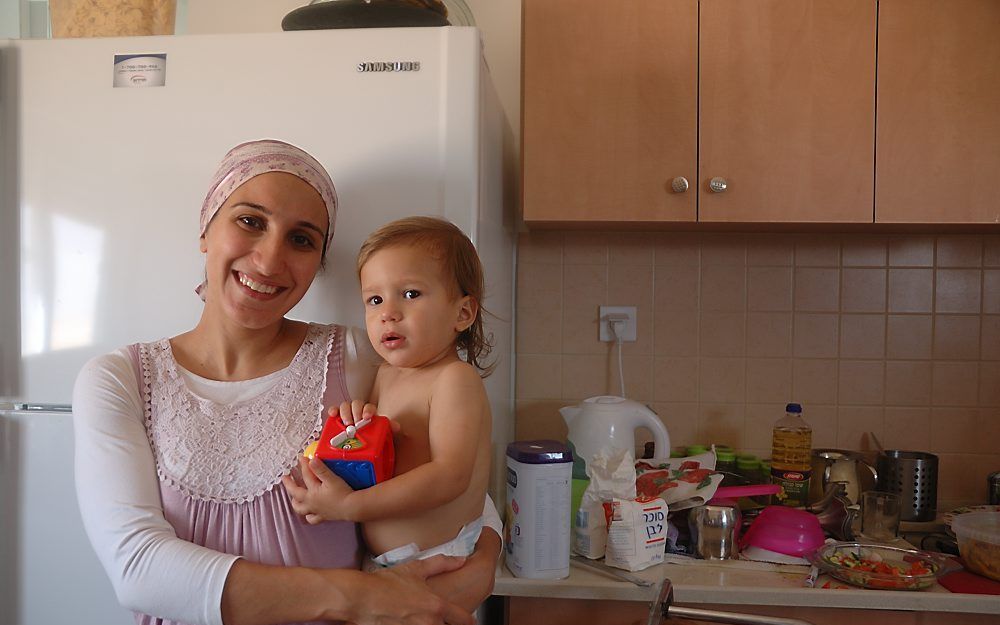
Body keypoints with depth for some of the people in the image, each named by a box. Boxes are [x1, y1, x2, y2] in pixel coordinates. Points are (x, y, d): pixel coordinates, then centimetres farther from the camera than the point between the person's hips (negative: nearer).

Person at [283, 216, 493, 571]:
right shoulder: (386, 375, 8)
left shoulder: (455, 378, -17)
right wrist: (355, 419, -5)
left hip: (436, 560, -5)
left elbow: (450, 475, -27)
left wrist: (349, 506, -28)